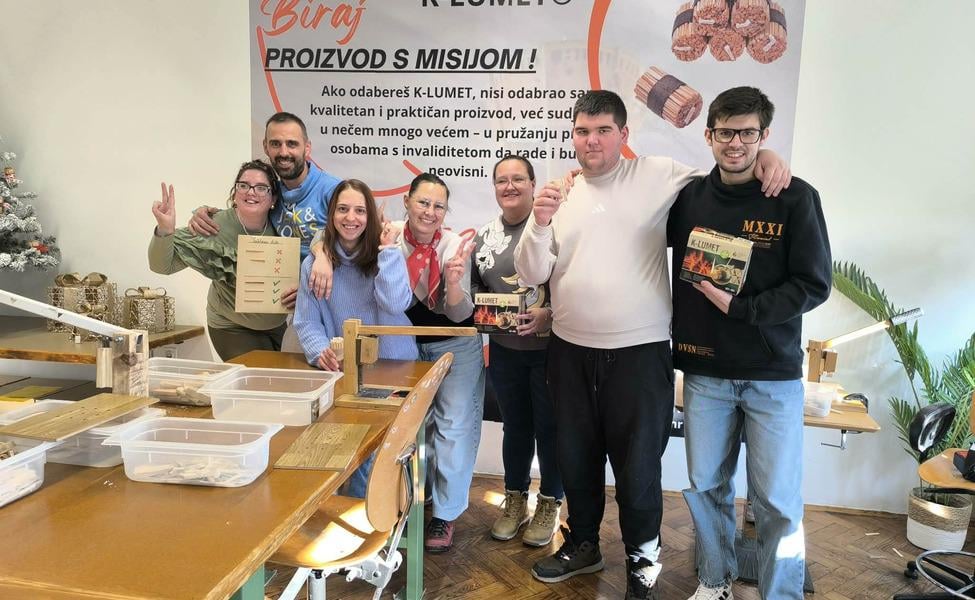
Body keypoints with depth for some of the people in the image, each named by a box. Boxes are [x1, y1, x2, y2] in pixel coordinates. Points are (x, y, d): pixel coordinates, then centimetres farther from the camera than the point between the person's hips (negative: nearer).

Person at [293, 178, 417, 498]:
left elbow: (395, 305, -20)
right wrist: (321, 351, -23)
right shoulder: (314, 263, -1)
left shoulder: (386, 255, -4)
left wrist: (387, 250, -20)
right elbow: (306, 322, -3)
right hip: (341, 370, 1)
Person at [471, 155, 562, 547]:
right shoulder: (484, 235, 7)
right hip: (504, 349, 5)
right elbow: (473, 287, 16)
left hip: (549, 347, -4)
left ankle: (550, 504, 28)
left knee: (549, 427, 9)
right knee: (515, 426, 17)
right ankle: (515, 500, 35)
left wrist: (548, 315, -23)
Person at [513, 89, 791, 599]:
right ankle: (583, 544, 41)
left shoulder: (655, 175, -2)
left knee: (637, 464, 7)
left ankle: (643, 557, 32)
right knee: (575, 457, 18)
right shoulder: (559, 193, 5)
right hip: (570, 350, 4)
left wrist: (764, 155, -13)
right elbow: (532, 274, 1)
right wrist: (540, 224, -16)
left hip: (639, 351, -3)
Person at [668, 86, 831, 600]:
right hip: (703, 371, 3)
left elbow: (813, 285, -8)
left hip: (774, 375, -2)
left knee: (778, 501, 4)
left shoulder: (795, 198, -6)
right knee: (706, 487, 12)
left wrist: (739, 308, -16)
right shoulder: (689, 197, 3)